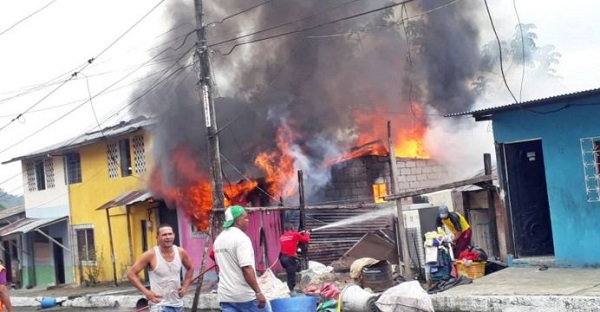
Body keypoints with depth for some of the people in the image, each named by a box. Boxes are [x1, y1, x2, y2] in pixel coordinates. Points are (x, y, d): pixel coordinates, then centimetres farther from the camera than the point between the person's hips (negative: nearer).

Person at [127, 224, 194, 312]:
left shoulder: (181, 252, -1)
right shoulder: (151, 255, -14)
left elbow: (190, 268, 19)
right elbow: (131, 274, -9)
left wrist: (185, 286, 6)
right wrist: (146, 292, -15)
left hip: (177, 304, 5)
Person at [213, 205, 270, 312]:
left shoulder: (218, 240, 11)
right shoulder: (241, 238, -15)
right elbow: (246, 268, -23)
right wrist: (258, 292, -23)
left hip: (225, 295, 7)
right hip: (245, 295, -7)